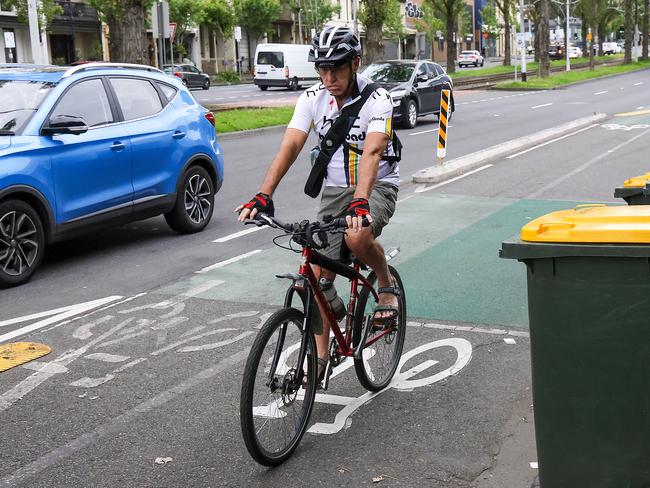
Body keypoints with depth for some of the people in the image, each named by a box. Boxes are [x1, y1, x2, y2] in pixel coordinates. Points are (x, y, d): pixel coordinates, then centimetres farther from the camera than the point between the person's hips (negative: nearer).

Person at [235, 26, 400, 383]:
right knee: (319, 275, -2)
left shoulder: (377, 100, -20)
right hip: (334, 189, 4)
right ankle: (320, 356, 11)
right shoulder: (312, 99, -8)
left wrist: (360, 201, -52)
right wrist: (263, 195, -34)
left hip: (378, 186, -4)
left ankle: (387, 286, -5)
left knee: (357, 236, -36)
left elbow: (372, 152, -36)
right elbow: (290, 146, -19)